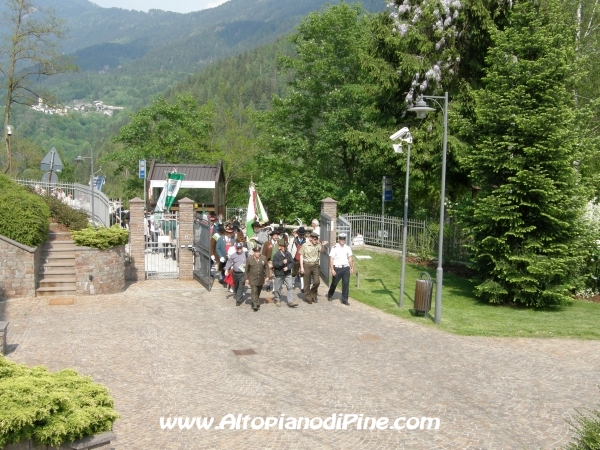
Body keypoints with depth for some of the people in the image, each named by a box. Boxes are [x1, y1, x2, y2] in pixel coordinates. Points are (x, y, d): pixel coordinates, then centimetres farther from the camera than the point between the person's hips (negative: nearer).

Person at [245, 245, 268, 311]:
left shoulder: (264, 258, 0)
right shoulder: (249, 259, -6)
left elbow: (266, 268, 7)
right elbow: (247, 270, 0)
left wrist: (266, 276, 0)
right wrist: (247, 278, 0)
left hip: (261, 279, 3)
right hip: (253, 279, -3)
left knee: (258, 292, 15)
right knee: (254, 292, -11)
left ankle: (255, 303, 33)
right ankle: (255, 305, -11)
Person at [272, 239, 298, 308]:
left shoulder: (288, 254, -1)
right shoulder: (276, 255, -10)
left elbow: (292, 262, 1)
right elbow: (274, 264, -15)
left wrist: (288, 267, -16)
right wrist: (282, 262, -26)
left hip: (287, 274, 2)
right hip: (279, 274, -2)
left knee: (290, 287, -6)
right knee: (277, 288, 9)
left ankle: (290, 302, -5)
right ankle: (277, 300, 29)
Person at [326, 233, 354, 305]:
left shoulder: (347, 248, 8)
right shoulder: (335, 248, -8)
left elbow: (350, 258, 15)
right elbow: (331, 259, -9)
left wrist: (352, 267, 11)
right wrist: (332, 269, -14)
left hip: (346, 268, 3)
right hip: (337, 268, -3)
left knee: (346, 284, -2)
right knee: (334, 283, 10)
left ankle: (344, 299, 5)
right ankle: (329, 295, 34)